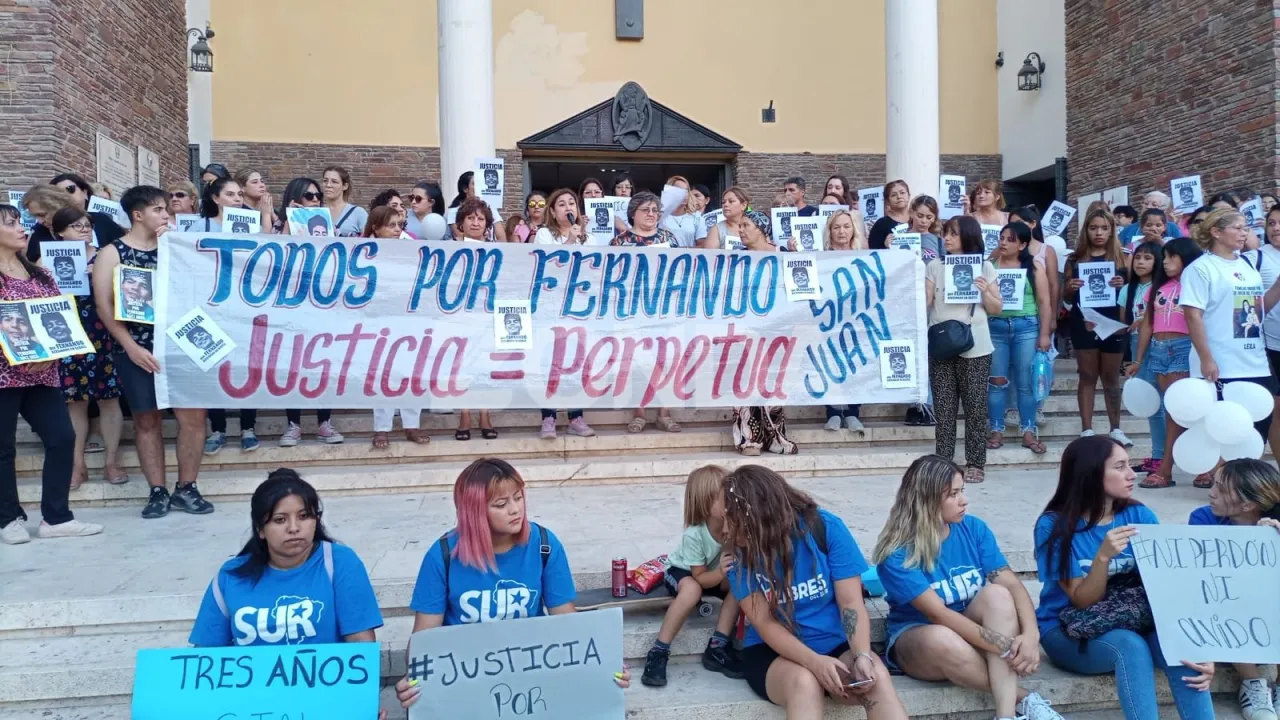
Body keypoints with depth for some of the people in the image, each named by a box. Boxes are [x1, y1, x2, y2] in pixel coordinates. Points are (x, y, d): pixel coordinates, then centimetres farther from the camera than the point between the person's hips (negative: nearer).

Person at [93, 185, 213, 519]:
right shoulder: (112, 253, 2)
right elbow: (104, 306, -6)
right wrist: (131, 347, -13)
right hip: (136, 349, -3)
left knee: (193, 414, -3)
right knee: (147, 419, 4)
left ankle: (186, 488, 9)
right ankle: (158, 492, 13)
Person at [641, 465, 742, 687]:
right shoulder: (694, 535, -34)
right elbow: (700, 578, -27)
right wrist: (721, 571, -46)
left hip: (716, 573, 4)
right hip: (681, 571, -4)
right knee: (692, 590, -37)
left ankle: (717, 647, -15)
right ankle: (659, 651, -24)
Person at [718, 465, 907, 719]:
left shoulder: (826, 527, -11)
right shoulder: (740, 551, -10)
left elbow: (851, 603, -10)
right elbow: (765, 624, -13)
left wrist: (862, 656, -28)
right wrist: (814, 661, -30)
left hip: (836, 645, 1)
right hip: (772, 652, 0)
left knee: (877, 677, -31)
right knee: (804, 682, -34)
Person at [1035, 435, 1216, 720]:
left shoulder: (1140, 516, -3)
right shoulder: (1055, 525, -12)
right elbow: (1083, 602, -13)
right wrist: (1104, 556, -31)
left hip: (1131, 622, 4)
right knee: (1130, 645, -34)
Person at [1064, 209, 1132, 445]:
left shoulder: (1122, 258, 5)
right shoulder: (1075, 260, 6)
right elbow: (1066, 298, 9)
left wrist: (1124, 286, -17)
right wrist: (1071, 288, -12)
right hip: (1084, 323, 0)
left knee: (1111, 377, 8)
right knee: (1087, 376, 4)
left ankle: (1116, 429, 18)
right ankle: (1086, 430, 7)